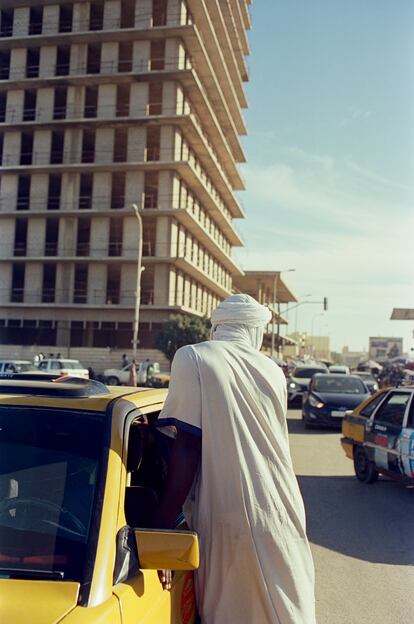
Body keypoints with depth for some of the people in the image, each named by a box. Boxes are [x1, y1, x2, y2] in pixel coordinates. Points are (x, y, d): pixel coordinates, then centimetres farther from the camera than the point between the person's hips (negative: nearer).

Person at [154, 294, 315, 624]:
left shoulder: (193, 358, -4)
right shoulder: (273, 371, 9)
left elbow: (188, 446, -11)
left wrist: (162, 523, -9)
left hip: (228, 519, -5)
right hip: (283, 518, 5)